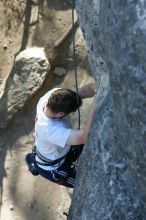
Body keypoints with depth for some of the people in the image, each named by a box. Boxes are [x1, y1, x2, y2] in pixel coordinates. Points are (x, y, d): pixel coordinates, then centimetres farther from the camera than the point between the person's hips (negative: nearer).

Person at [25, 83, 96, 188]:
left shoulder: (53, 94, -29)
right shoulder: (50, 129, -48)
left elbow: (82, 91, -28)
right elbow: (84, 137, -57)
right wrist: (95, 103, -64)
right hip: (51, 167, -7)